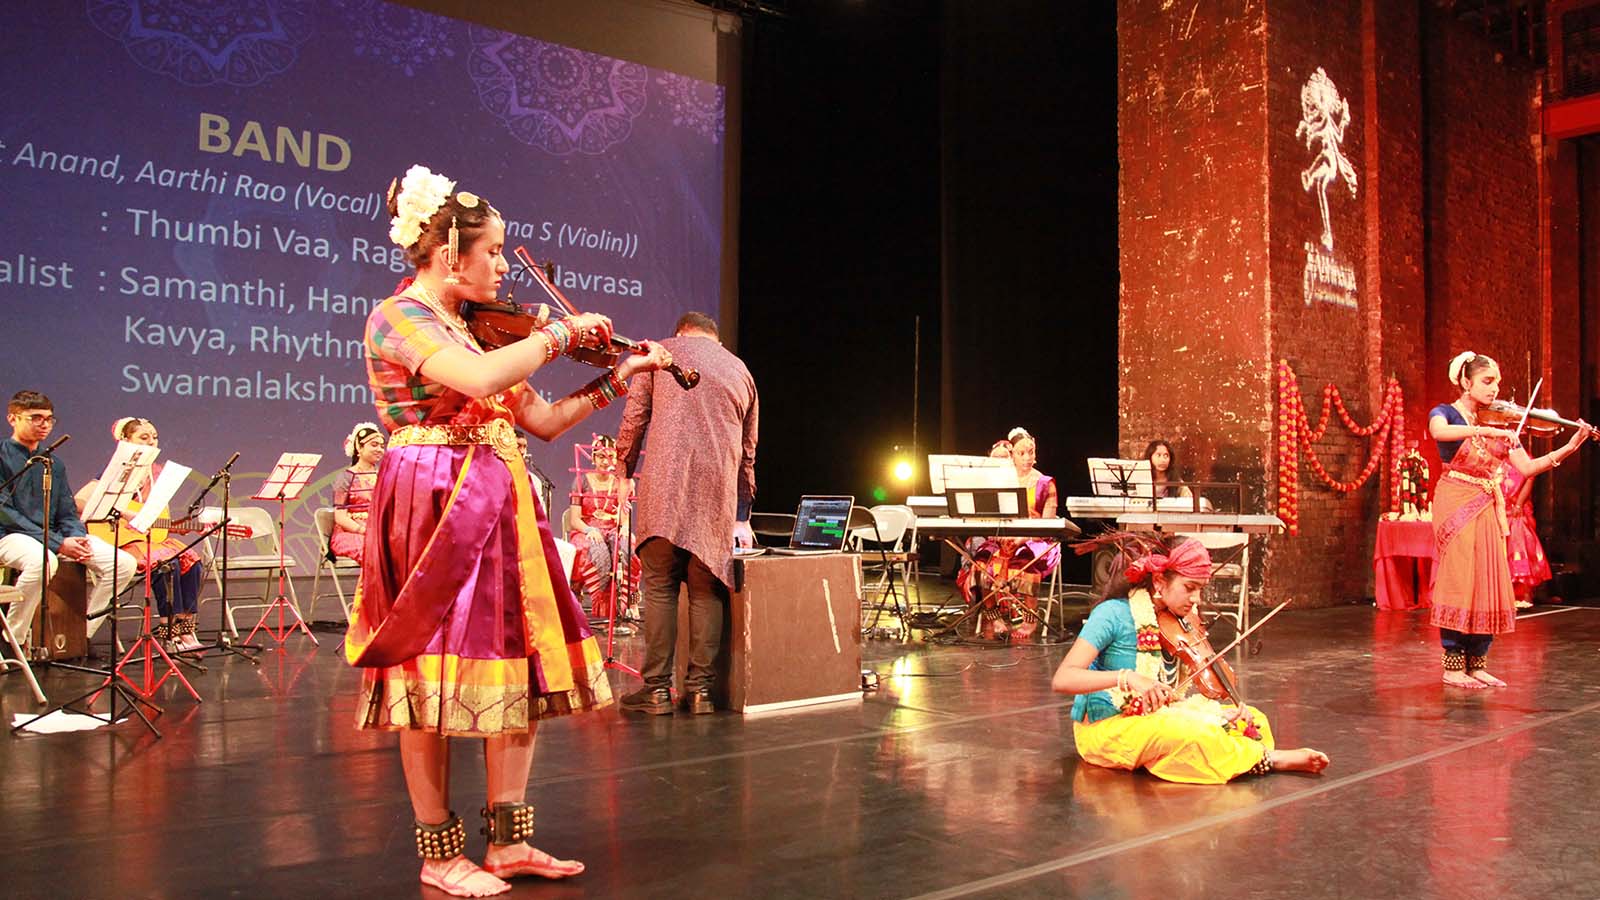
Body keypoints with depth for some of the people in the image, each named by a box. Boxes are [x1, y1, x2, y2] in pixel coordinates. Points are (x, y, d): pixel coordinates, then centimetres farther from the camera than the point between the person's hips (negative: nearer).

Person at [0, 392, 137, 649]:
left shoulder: (54, 463, 16)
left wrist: (78, 538, -10)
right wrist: (58, 544, -21)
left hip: (55, 534, 6)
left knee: (124, 563, -13)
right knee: (42, 561, -42)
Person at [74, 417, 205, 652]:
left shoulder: (157, 473, 14)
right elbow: (79, 501, -16)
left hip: (153, 536, 6)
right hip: (122, 540, -6)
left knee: (190, 561, -21)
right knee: (166, 563, -30)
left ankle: (185, 627, -19)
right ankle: (169, 631, -22)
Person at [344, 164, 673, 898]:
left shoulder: (477, 329, 16)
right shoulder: (397, 318, -8)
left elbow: (544, 421, 15)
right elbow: (479, 379, -27)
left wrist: (617, 377, 10)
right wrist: (559, 333, -15)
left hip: (499, 508, 8)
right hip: (434, 506, -8)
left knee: (524, 665, 5)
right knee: (435, 674, -1)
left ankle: (508, 840, 15)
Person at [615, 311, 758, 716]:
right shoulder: (740, 370, 23)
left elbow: (633, 420, 5)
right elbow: (748, 452, 25)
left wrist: (623, 473, 16)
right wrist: (742, 516, 31)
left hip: (664, 486, -3)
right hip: (719, 493, 3)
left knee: (659, 587, 1)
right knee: (707, 590, 6)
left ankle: (656, 688, 2)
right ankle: (700, 688, 8)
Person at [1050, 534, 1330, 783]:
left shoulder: (1176, 621, 5)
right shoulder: (1113, 614, -17)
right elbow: (1061, 680, -26)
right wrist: (1127, 677, -39)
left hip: (1157, 718, 8)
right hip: (1107, 728, -7)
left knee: (1252, 719, -2)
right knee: (1191, 733, -31)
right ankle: (1266, 759, -13)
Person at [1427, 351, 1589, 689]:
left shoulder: (1499, 423, 13)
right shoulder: (1444, 413, 0)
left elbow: (1527, 468, 3)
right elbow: (1440, 432, -27)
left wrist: (1570, 446, -8)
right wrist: (1487, 431, -32)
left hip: (1488, 509, 5)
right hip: (1457, 505, -5)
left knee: (1488, 583, 1)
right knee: (1459, 581, -7)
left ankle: (1477, 664, 9)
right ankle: (1453, 666, -2)